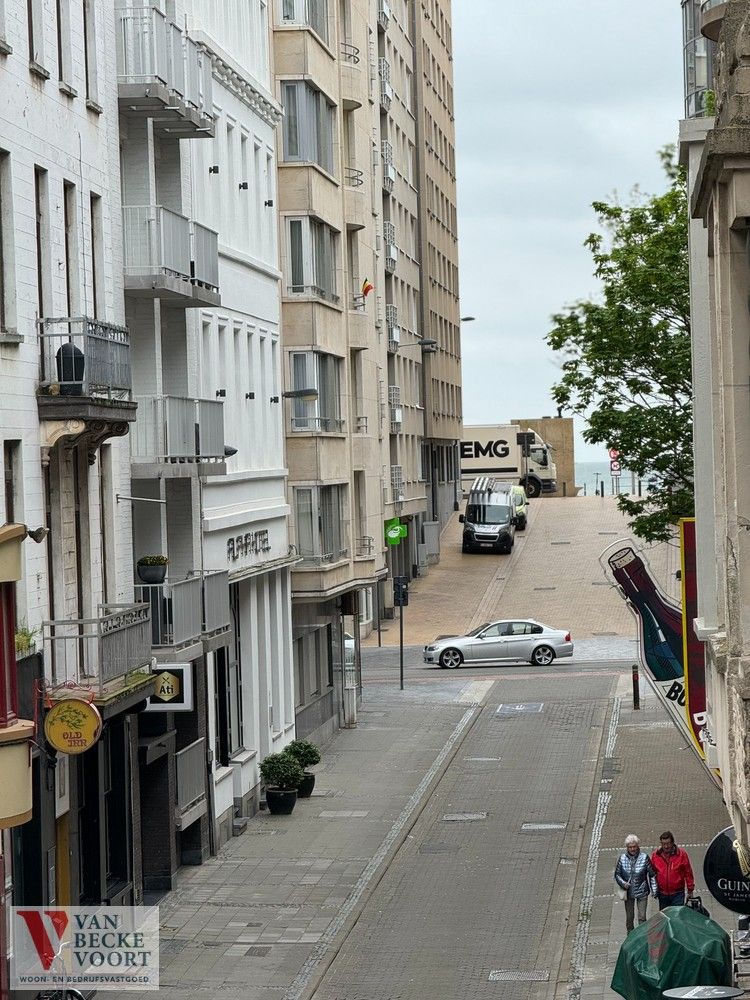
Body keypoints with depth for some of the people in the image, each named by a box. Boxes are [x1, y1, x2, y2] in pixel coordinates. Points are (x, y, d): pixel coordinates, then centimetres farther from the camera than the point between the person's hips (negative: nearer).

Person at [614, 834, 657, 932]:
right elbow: (617, 874, 4)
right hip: (628, 892, 2)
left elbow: (652, 875, -3)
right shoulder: (622, 858, -5)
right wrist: (623, 883, -14)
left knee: (642, 917, -4)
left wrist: (654, 890, -4)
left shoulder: (644, 857, -10)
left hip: (642, 892, -2)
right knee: (629, 918, 12)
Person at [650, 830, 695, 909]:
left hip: (677, 894, -3)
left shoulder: (681, 854, -5)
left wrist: (690, 890, 1)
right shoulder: (655, 855, 2)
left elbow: (688, 873, -1)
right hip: (662, 894, 3)